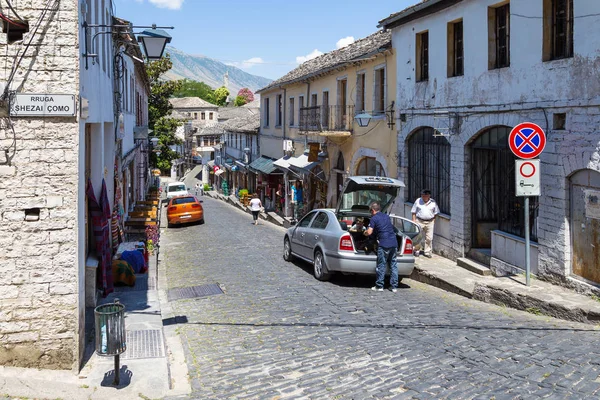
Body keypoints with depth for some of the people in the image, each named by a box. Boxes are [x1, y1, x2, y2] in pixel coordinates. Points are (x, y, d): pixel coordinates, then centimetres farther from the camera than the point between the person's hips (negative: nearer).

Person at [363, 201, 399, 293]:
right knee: (393, 264, 9)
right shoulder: (387, 217, 19)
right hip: (394, 242, 6)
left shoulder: (374, 218, -2)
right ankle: (394, 286, 11)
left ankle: (379, 286, 7)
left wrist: (364, 233, 13)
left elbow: (369, 232, -8)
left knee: (381, 265, 2)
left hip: (384, 244, -6)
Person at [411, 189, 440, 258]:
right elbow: (414, 212, 6)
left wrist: (433, 220, 3)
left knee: (429, 238, 1)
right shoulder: (418, 201, 2)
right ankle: (416, 250, 17)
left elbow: (436, 212, 12)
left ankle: (427, 252, 12)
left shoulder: (433, 202, 4)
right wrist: (414, 220, -1)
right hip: (419, 221, -1)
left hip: (430, 222, 1)